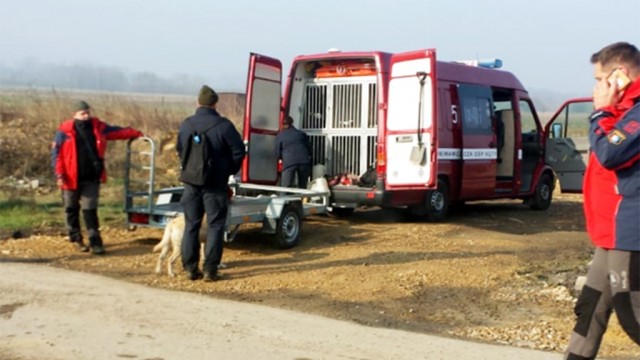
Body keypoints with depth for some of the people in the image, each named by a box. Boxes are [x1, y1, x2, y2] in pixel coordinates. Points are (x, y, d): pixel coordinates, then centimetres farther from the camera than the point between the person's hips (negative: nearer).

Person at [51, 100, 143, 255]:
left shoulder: (97, 127, 5)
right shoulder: (65, 131, -7)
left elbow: (117, 131, 14)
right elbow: (56, 153, -6)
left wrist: (135, 133, 7)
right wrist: (59, 174, -13)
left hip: (91, 178, 2)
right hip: (72, 178, -2)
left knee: (90, 210, 1)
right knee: (72, 209, 11)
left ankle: (95, 242, 1)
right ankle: (76, 238, 27)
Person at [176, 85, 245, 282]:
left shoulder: (186, 124, 1)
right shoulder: (223, 125, -12)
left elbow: (180, 151, 13)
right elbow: (238, 151, -8)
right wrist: (229, 170, 8)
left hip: (191, 183, 4)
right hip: (215, 184, -3)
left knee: (191, 226, 11)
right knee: (215, 226, 3)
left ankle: (190, 269, 13)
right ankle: (210, 270, 1)